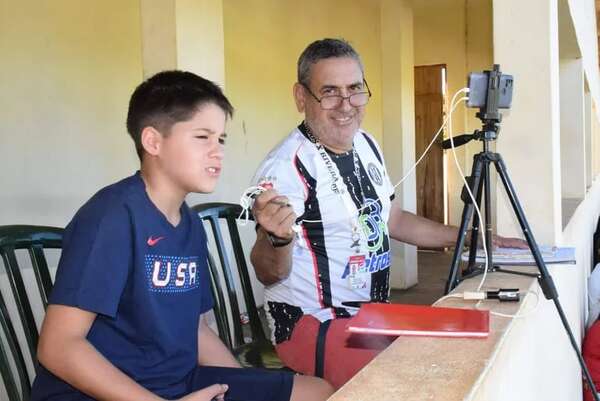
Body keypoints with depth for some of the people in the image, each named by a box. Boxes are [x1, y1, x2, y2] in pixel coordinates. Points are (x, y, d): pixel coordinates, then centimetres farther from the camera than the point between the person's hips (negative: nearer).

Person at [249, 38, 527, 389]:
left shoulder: (366, 145, 7)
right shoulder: (287, 167, -19)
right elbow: (269, 275, -19)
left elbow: (391, 220, 20)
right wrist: (279, 239, -41)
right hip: (314, 326, -8)